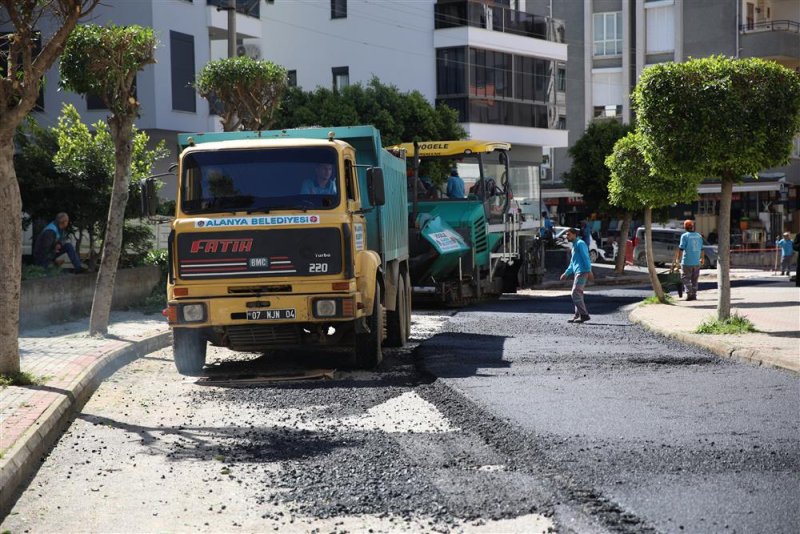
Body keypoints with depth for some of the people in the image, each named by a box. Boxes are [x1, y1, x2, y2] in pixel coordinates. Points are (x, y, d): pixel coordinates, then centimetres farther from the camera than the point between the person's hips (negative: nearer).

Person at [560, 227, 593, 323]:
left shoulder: (580, 243, -5)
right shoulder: (574, 246, 24)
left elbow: (586, 258, -15)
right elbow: (572, 263, 31)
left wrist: (589, 271, -23)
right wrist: (566, 273, 27)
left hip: (582, 272, -10)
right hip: (578, 273, 10)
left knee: (575, 294, -13)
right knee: (577, 295, 8)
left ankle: (584, 315, -13)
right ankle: (578, 315, 9)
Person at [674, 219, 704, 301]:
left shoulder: (685, 236, -10)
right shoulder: (699, 236, 7)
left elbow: (681, 248, -13)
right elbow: (701, 249, 13)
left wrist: (678, 259, -5)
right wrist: (701, 258, 26)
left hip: (687, 262, -5)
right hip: (696, 262, 5)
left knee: (685, 278, 1)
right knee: (694, 279, 13)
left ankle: (689, 293, -11)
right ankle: (694, 294, 14)